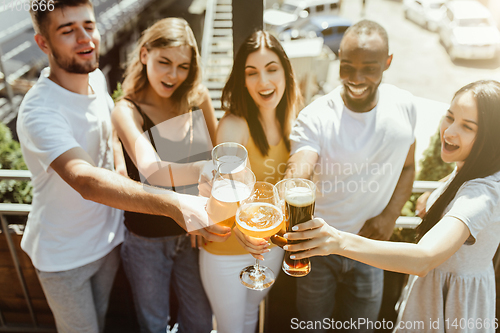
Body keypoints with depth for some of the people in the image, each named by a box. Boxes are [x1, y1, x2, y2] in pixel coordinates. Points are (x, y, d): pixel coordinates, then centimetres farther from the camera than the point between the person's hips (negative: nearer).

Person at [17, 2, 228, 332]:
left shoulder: (96, 78, -7)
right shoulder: (39, 112, -31)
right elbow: (86, 181, -48)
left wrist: (120, 167, -4)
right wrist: (174, 204, -61)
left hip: (108, 237, 6)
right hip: (64, 254, -5)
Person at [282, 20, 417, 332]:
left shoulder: (403, 105, -6)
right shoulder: (316, 117, -20)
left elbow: (407, 167, 6)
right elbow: (297, 171, -36)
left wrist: (390, 217, -8)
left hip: (369, 247, 3)